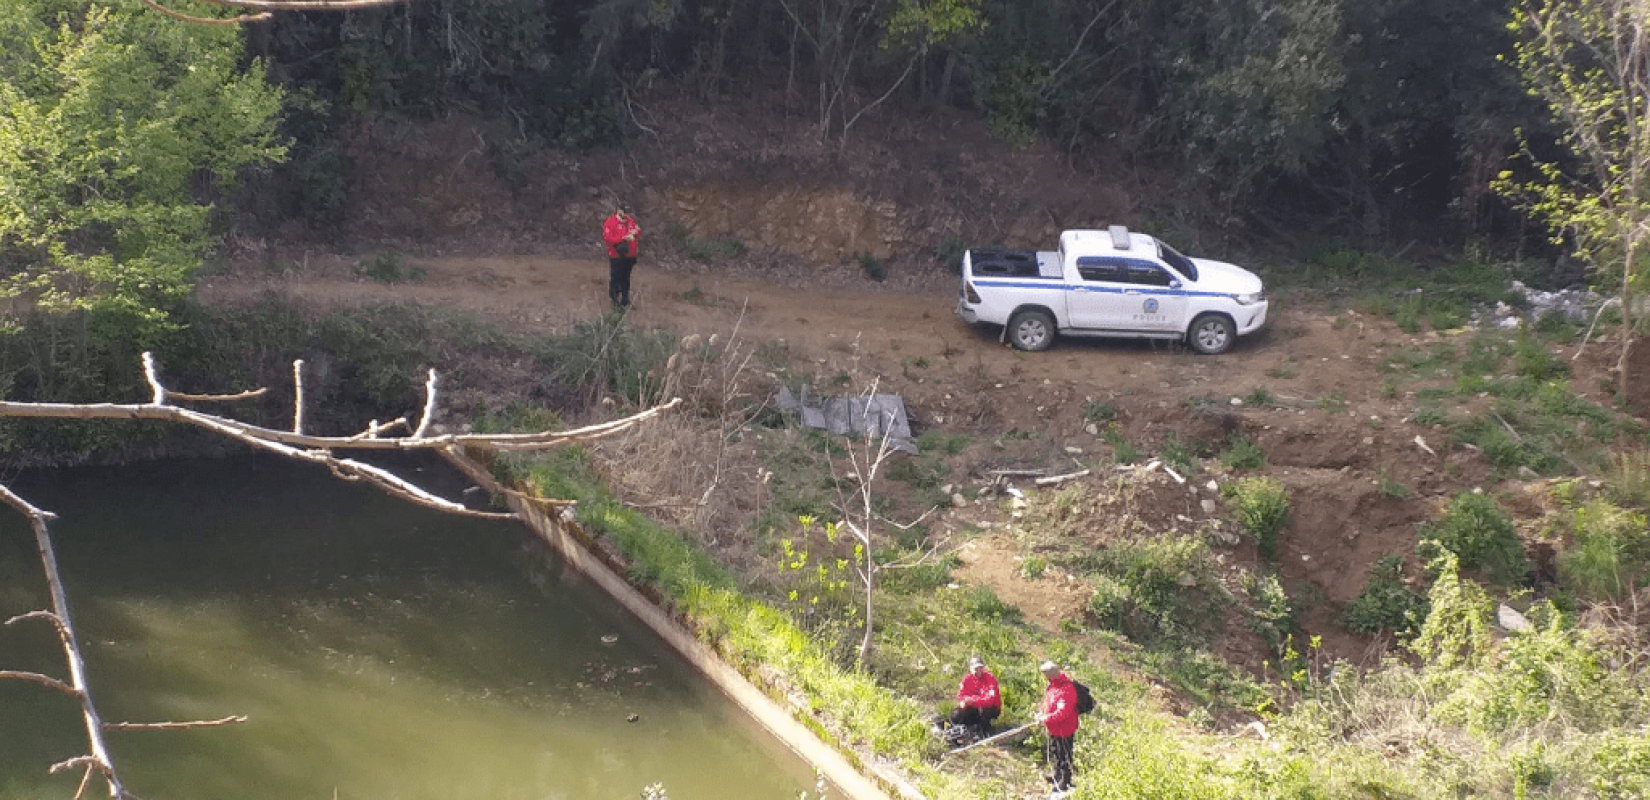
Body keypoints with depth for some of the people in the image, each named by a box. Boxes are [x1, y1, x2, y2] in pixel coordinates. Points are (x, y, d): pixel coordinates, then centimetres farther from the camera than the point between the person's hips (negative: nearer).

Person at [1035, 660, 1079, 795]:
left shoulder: (1066, 690, -32)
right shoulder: (1053, 685, 0)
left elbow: (1062, 713, -34)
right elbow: (1047, 701, 14)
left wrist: (1046, 718, -24)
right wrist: (1041, 712, -2)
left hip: (1064, 731, -10)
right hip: (1054, 729, 10)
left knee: (1064, 757, 5)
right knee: (1054, 753, 28)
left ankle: (1065, 784, 19)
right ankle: (1057, 776, 48)